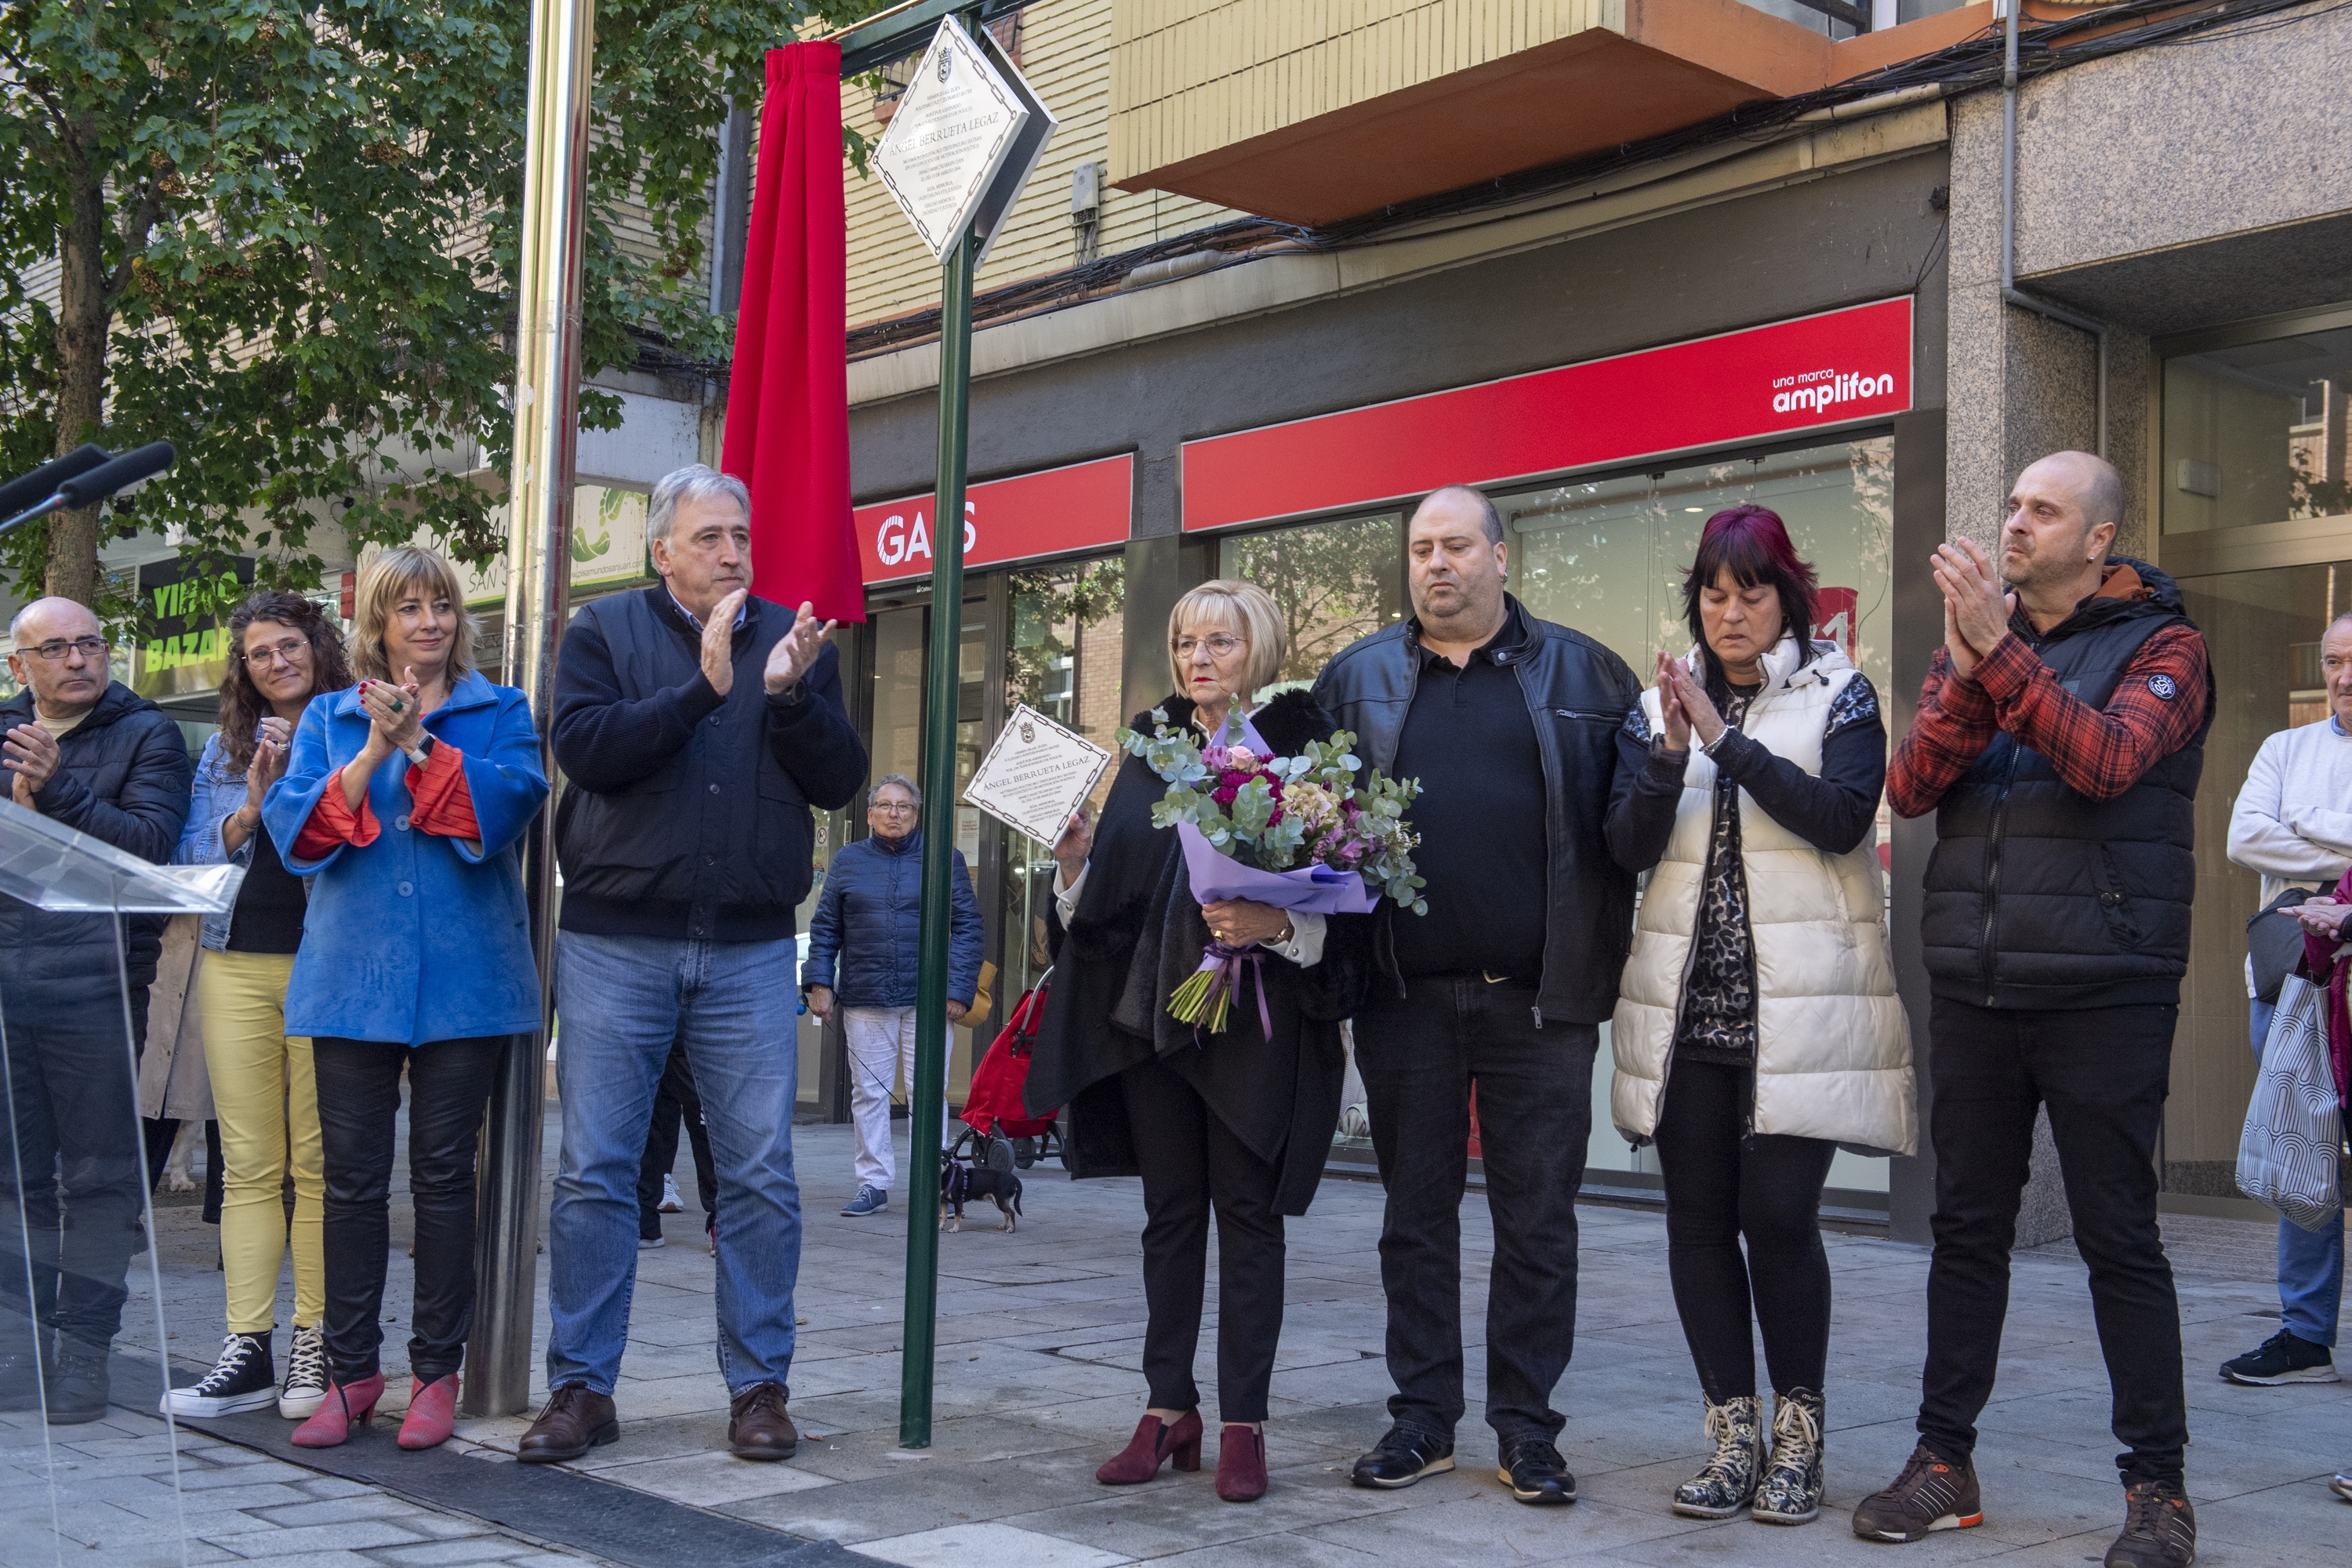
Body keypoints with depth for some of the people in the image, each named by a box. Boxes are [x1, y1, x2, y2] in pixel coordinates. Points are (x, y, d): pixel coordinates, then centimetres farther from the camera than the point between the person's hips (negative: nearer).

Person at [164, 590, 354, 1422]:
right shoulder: (224, 751, 17)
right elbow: (191, 859, 10)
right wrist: (253, 804, -4)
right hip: (237, 967, 4)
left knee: (319, 1163, -5)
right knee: (247, 1164, 1)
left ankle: (314, 1347, 2)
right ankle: (247, 1352, 3)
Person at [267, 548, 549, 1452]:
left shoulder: (500, 713, 8)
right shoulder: (328, 719, 13)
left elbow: (504, 807, -10)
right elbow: (295, 829, -1)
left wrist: (417, 743, -17)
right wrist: (371, 753, -13)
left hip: (464, 978, -2)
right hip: (352, 974, 2)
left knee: (443, 1174, 2)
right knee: (352, 1175, 3)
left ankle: (437, 1370, 11)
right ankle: (351, 1371, 13)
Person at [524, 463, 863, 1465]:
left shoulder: (796, 641, 10)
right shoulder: (605, 632, 6)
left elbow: (841, 781, 2)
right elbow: (586, 749, -11)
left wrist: (791, 695, -14)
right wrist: (703, 687, -16)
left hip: (751, 949, 1)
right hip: (615, 942, -1)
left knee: (761, 1175, 2)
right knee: (594, 1171, 2)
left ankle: (760, 1386, 13)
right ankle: (580, 1387, 12)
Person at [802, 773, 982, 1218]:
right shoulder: (849, 860, 10)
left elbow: (967, 928, 2)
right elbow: (824, 928, 11)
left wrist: (958, 990, -7)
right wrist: (820, 981, 0)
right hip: (864, 999, 2)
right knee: (868, 1092, 5)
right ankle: (873, 1184, 12)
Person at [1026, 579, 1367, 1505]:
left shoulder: (1300, 750, -2)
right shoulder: (1150, 751, 13)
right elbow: (1109, 892, 12)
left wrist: (1277, 926, -22)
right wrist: (1075, 856, -7)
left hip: (1254, 1017, -4)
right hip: (1151, 1007, 5)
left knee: (1247, 1214, 1)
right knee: (1171, 1213, 9)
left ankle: (1243, 1423, 7)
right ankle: (1170, 1410, 16)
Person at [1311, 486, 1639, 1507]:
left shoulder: (1583, 675, 6)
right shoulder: (1357, 679, 12)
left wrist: (1614, 957, -7)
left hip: (1539, 999, -2)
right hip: (1406, 994, 2)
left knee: (1537, 1219, 3)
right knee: (1416, 1212, 9)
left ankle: (1527, 1430, 12)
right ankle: (1423, 1420, 19)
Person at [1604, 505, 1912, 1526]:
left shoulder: (1839, 696, 4)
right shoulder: (1657, 706, 12)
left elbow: (1843, 818, -12)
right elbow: (1628, 849, 3)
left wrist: (1728, 742, -15)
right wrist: (1670, 755, -13)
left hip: (1797, 1006, -3)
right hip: (1687, 1005, 4)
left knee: (1778, 1214, -9)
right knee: (1698, 1218, 3)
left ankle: (1797, 1437, 7)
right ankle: (1734, 1435, 14)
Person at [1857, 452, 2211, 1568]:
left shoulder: (2161, 646, 0)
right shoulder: (1970, 639, 13)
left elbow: (2107, 758, -19)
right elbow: (1909, 786, 0)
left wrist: (2004, 654, -23)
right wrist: (1969, 671, -14)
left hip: (2104, 991, -4)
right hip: (1974, 985, 4)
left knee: (2119, 1240, 0)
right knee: (1967, 1228, 10)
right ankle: (1944, 1462, 19)